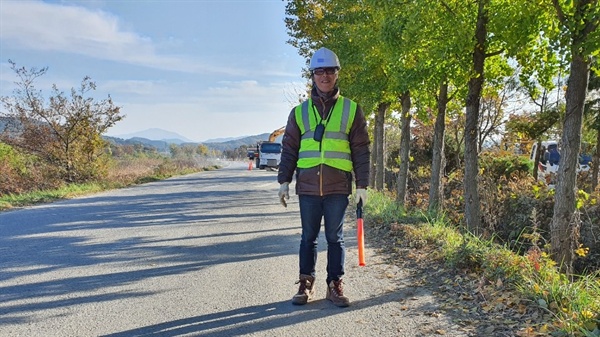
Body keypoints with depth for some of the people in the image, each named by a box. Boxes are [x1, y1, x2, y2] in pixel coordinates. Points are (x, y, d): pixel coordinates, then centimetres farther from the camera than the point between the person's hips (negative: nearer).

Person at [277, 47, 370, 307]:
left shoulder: (351, 110, 6)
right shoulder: (300, 112, 9)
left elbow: (361, 149, 4)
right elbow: (289, 148, 11)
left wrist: (362, 185, -1)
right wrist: (284, 180, 3)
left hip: (338, 187, -1)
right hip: (307, 186, 1)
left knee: (335, 237, 7)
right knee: (308, 237, 9)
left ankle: (335, 285, 18)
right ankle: (306, 284, 20)